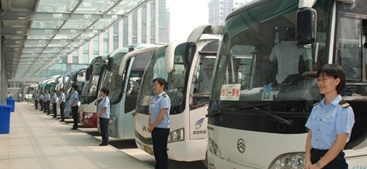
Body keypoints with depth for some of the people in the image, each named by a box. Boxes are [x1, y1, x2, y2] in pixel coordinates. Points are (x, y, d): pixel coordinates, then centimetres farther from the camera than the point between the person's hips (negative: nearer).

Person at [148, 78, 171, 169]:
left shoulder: (164, 98, -13)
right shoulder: (155, 97, 13)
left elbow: (162, 115, -19)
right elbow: (151, 113, 17)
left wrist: (152, 126, -13)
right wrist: (149, 125, 4)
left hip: (162, 128, -9)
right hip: (155, 128, 9)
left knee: (161, 152, -4)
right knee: (156, 151, 13)